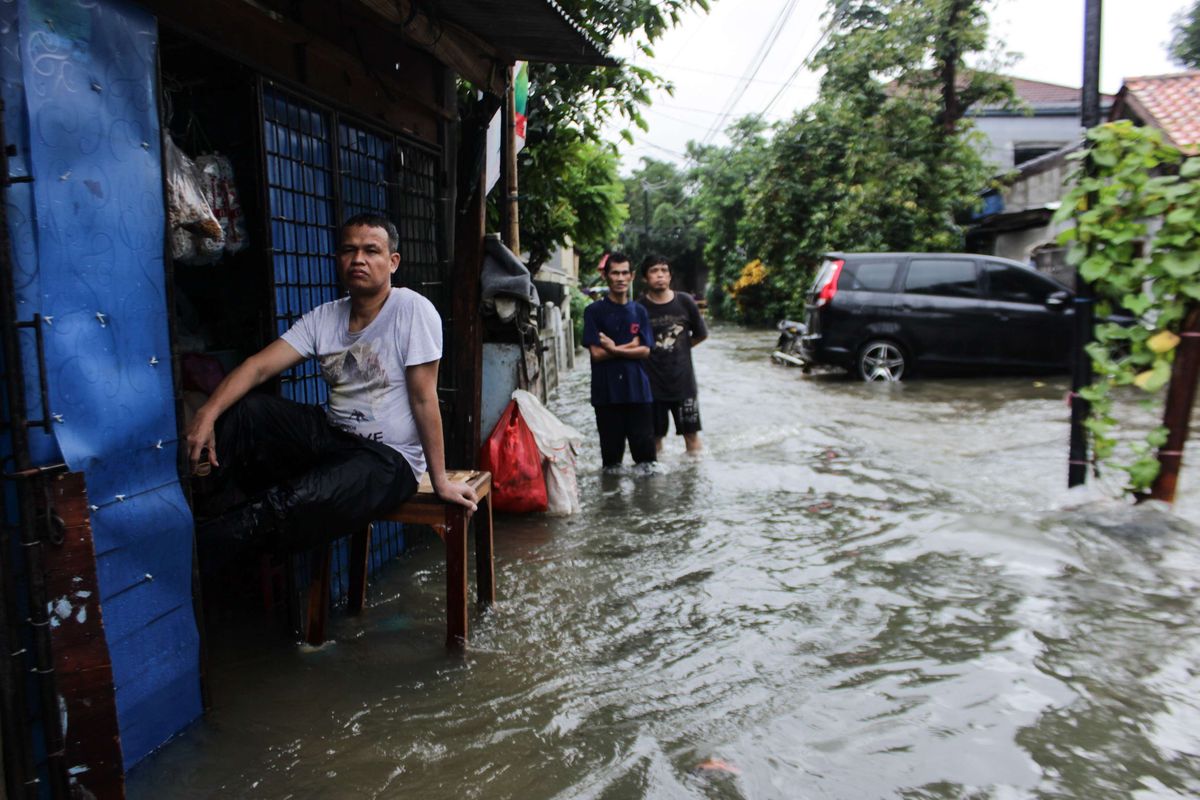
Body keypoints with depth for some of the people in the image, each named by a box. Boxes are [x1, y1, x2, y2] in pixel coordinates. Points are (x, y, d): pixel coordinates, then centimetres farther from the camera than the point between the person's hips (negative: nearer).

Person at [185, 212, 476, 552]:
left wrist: (440, 480, -12)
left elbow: (424, 400, -16)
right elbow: (258, 367, -5)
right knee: (243, 410, -14)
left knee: (305, 498, -31)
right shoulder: (323, 317, 4)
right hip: (330, 434, 6)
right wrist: (207, 415, -21)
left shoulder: (413, 310, -14)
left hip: (389, 458, -6)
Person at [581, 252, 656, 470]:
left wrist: (614, 349, -10)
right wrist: (629, 346, -7)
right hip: (607, 392, -2)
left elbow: (645, 351, 0)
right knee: (611, 452, 7)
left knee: (645, 449, 5)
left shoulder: (639, 311, 9)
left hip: (638, 389, 2)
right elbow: (596, 353, -8)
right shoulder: (594, 311, -1)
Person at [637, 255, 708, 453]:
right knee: (655, 437, 8)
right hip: (652, 382, -1)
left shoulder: (685, 301, -2)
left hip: (683, 379, 1)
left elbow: (701, 334, 10)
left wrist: (679, 347, 7)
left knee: (691, 434, 7)